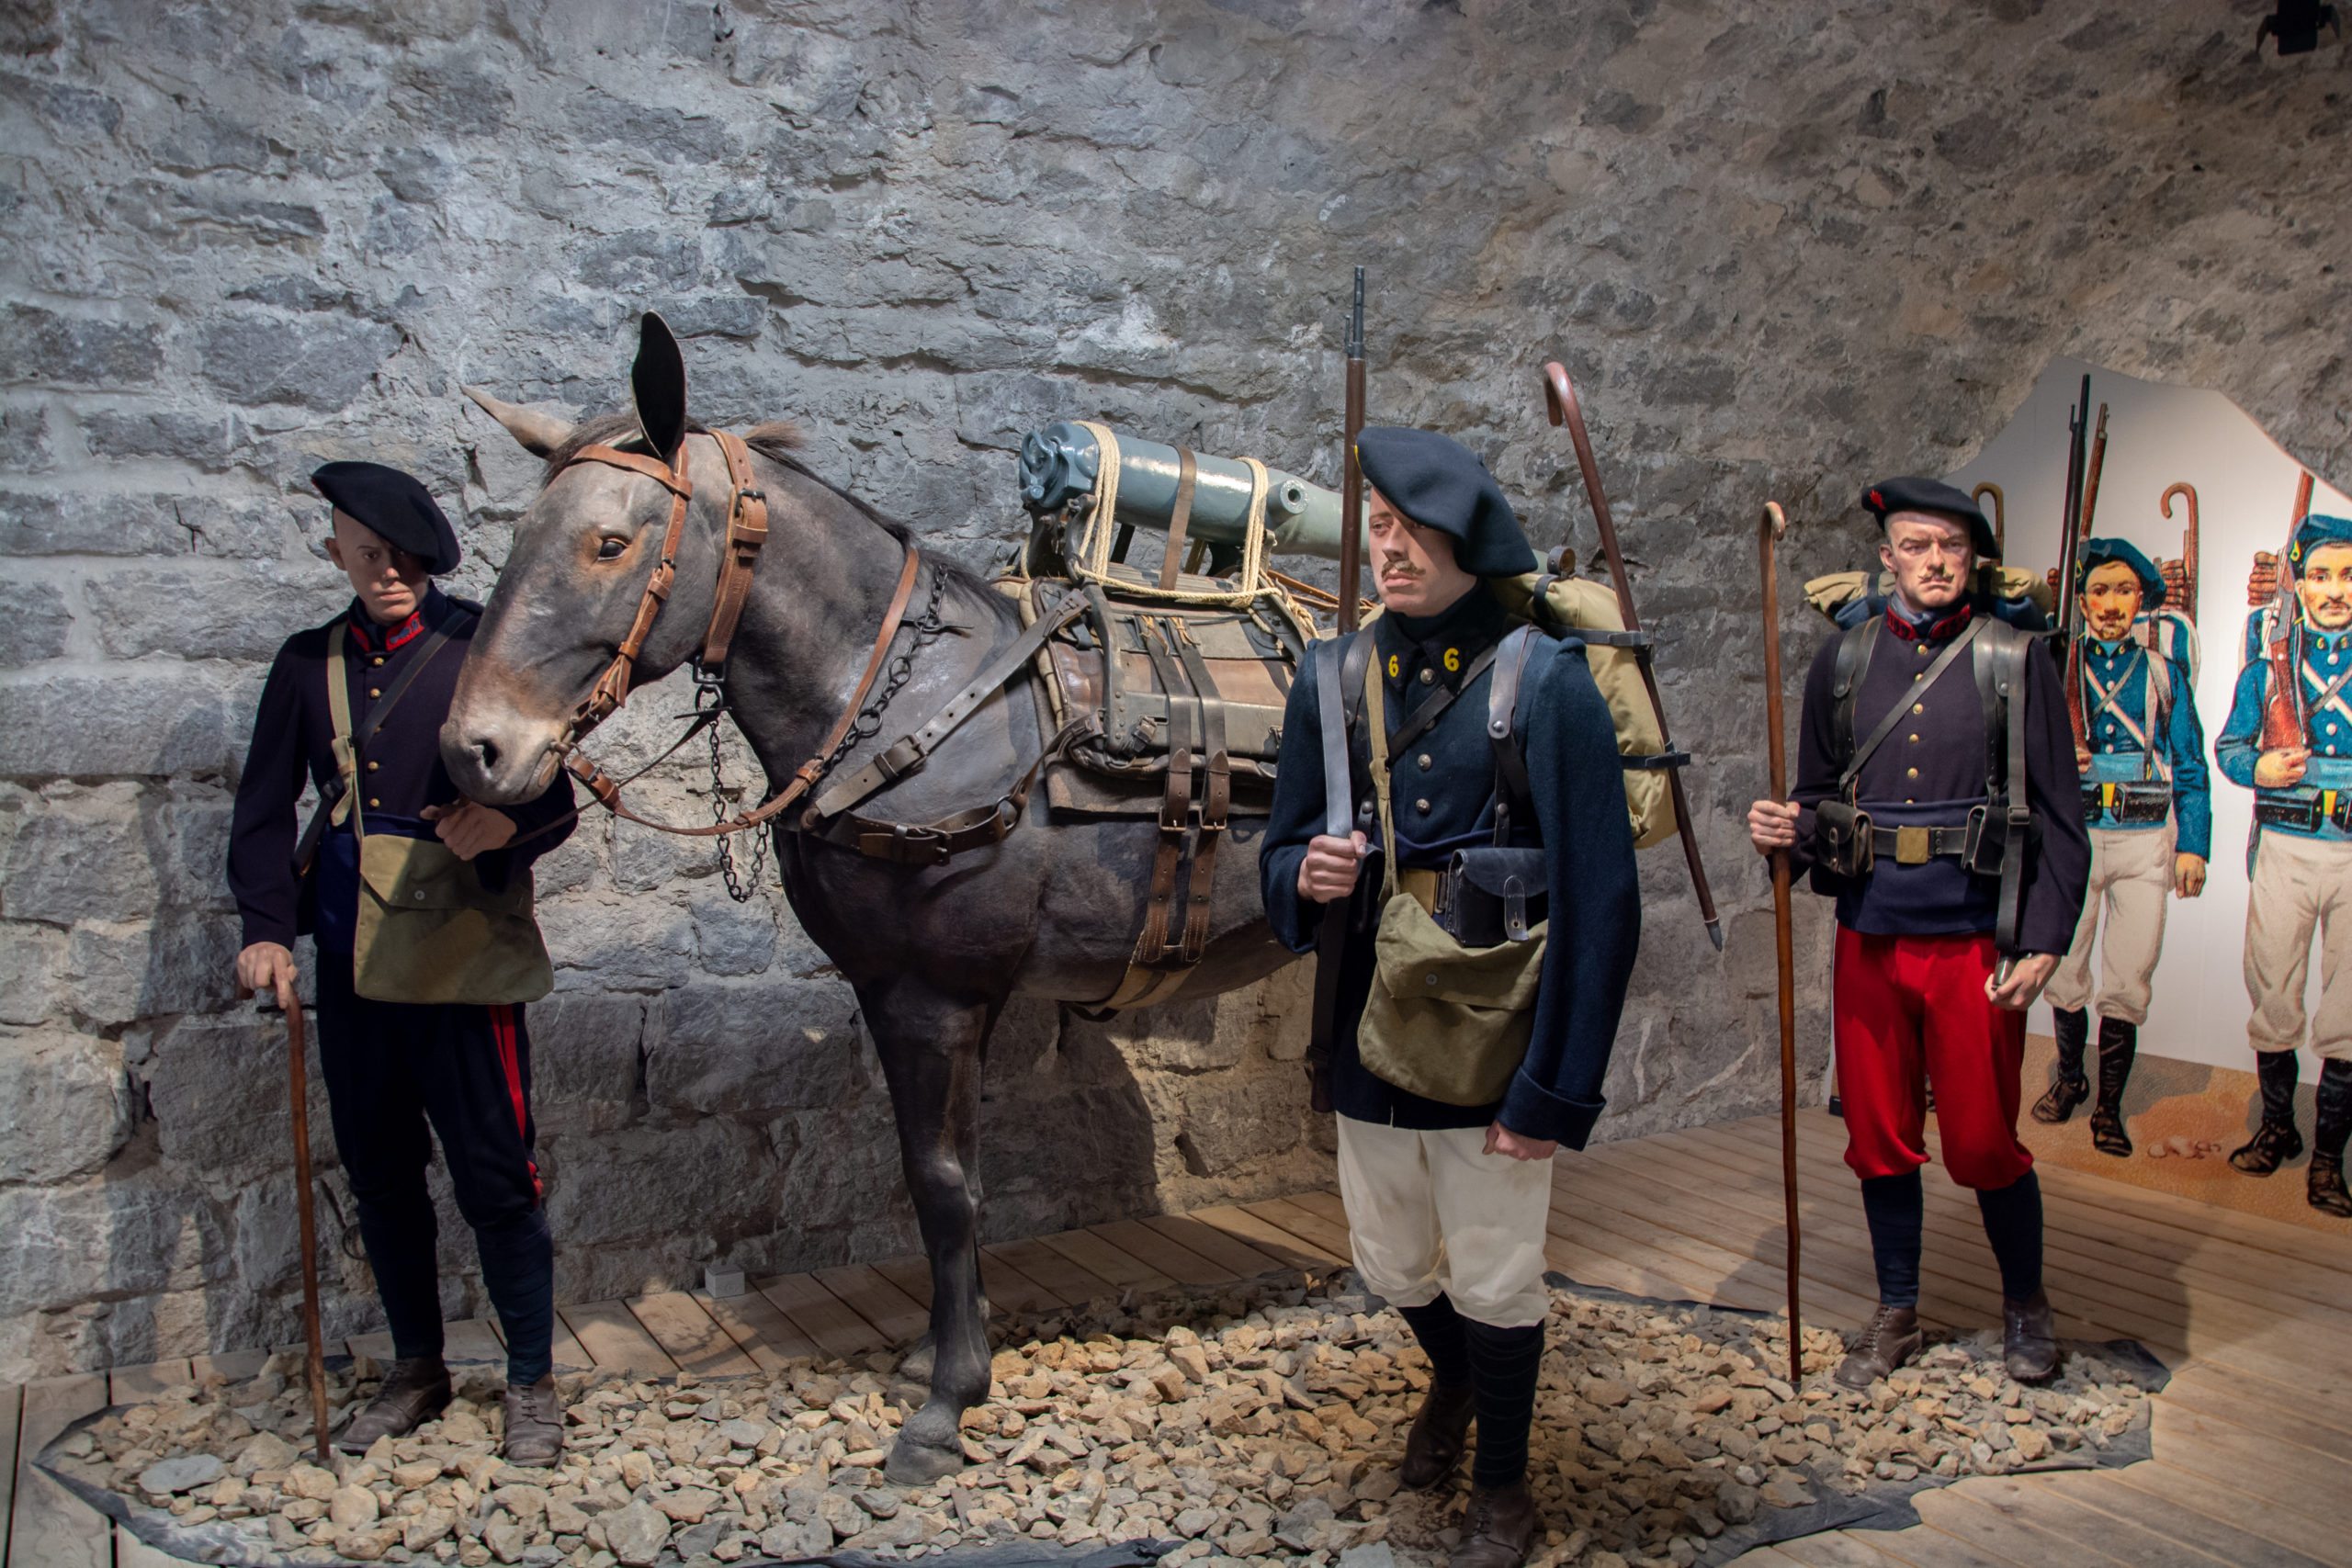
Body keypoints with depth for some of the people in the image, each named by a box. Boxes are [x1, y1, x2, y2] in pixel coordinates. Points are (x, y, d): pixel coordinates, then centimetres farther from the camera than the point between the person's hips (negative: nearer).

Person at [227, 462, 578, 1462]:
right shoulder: (309, 662, 9)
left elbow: (554, 799, -4)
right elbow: (265, 808, 9)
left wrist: (510, 820, -26)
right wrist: (266, 926, -4)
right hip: (351, 960, 5)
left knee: (494, 1178, -1)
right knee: (379, 1176, 14)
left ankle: (532, 1382, 17)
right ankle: (417, 1371, 32)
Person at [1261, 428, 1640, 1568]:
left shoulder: (1544, 681, -13)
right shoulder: (1332, 681, 1)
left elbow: (1599, 899, -14)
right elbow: (1284, 854, 10)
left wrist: (1554, 1091, -16)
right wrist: (1306, 878, -16)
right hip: (1371, 1034, 4)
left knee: (1495, 1282, 11)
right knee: (1391, 1263, 20)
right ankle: (1452, 1383, 54)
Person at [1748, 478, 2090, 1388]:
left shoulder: (2016, 661, 0)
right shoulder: (1843, 663, 7)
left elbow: (2059, 818, -1)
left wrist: (2043, 941, -8)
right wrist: (1789, 832, -9)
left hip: (1974, 940, -2)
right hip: (1869, 936, 3)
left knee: (1983, 1143, 5)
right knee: (1880, 1139, 11)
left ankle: (2025, 1304, 31)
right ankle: (1896, 1315, 29)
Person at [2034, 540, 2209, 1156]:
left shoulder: (2162, 666, 7)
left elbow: (2190, 764, 8)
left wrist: (2193, 845, 1)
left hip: (2145, 839, 0)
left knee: (2127, 982, -2)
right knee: (2063, 973, 5)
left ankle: (2108, 1106, 8)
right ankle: (2070, 1077, 28)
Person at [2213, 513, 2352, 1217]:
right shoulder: (2269, 657, 6)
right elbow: (2228, 744, 12)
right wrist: (2259, 767, -9)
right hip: (2285, 847, 1)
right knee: (2271, 997, 9)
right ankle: (2276, 1126, 28)